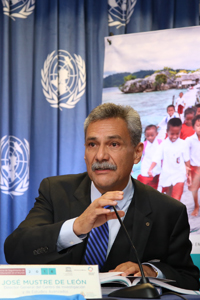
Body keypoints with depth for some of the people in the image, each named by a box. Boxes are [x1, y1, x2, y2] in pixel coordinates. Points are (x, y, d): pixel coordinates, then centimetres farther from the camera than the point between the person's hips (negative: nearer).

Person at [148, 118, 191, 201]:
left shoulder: (182, 144, -6)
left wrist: (188, 173, 11)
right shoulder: (164, 144, -6)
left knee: (176, 199, -15)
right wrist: (150, 169, -23)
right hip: (166, 175, 2)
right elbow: (156, 158, -9)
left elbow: (187, 159, 4)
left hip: (179, 175, -2)